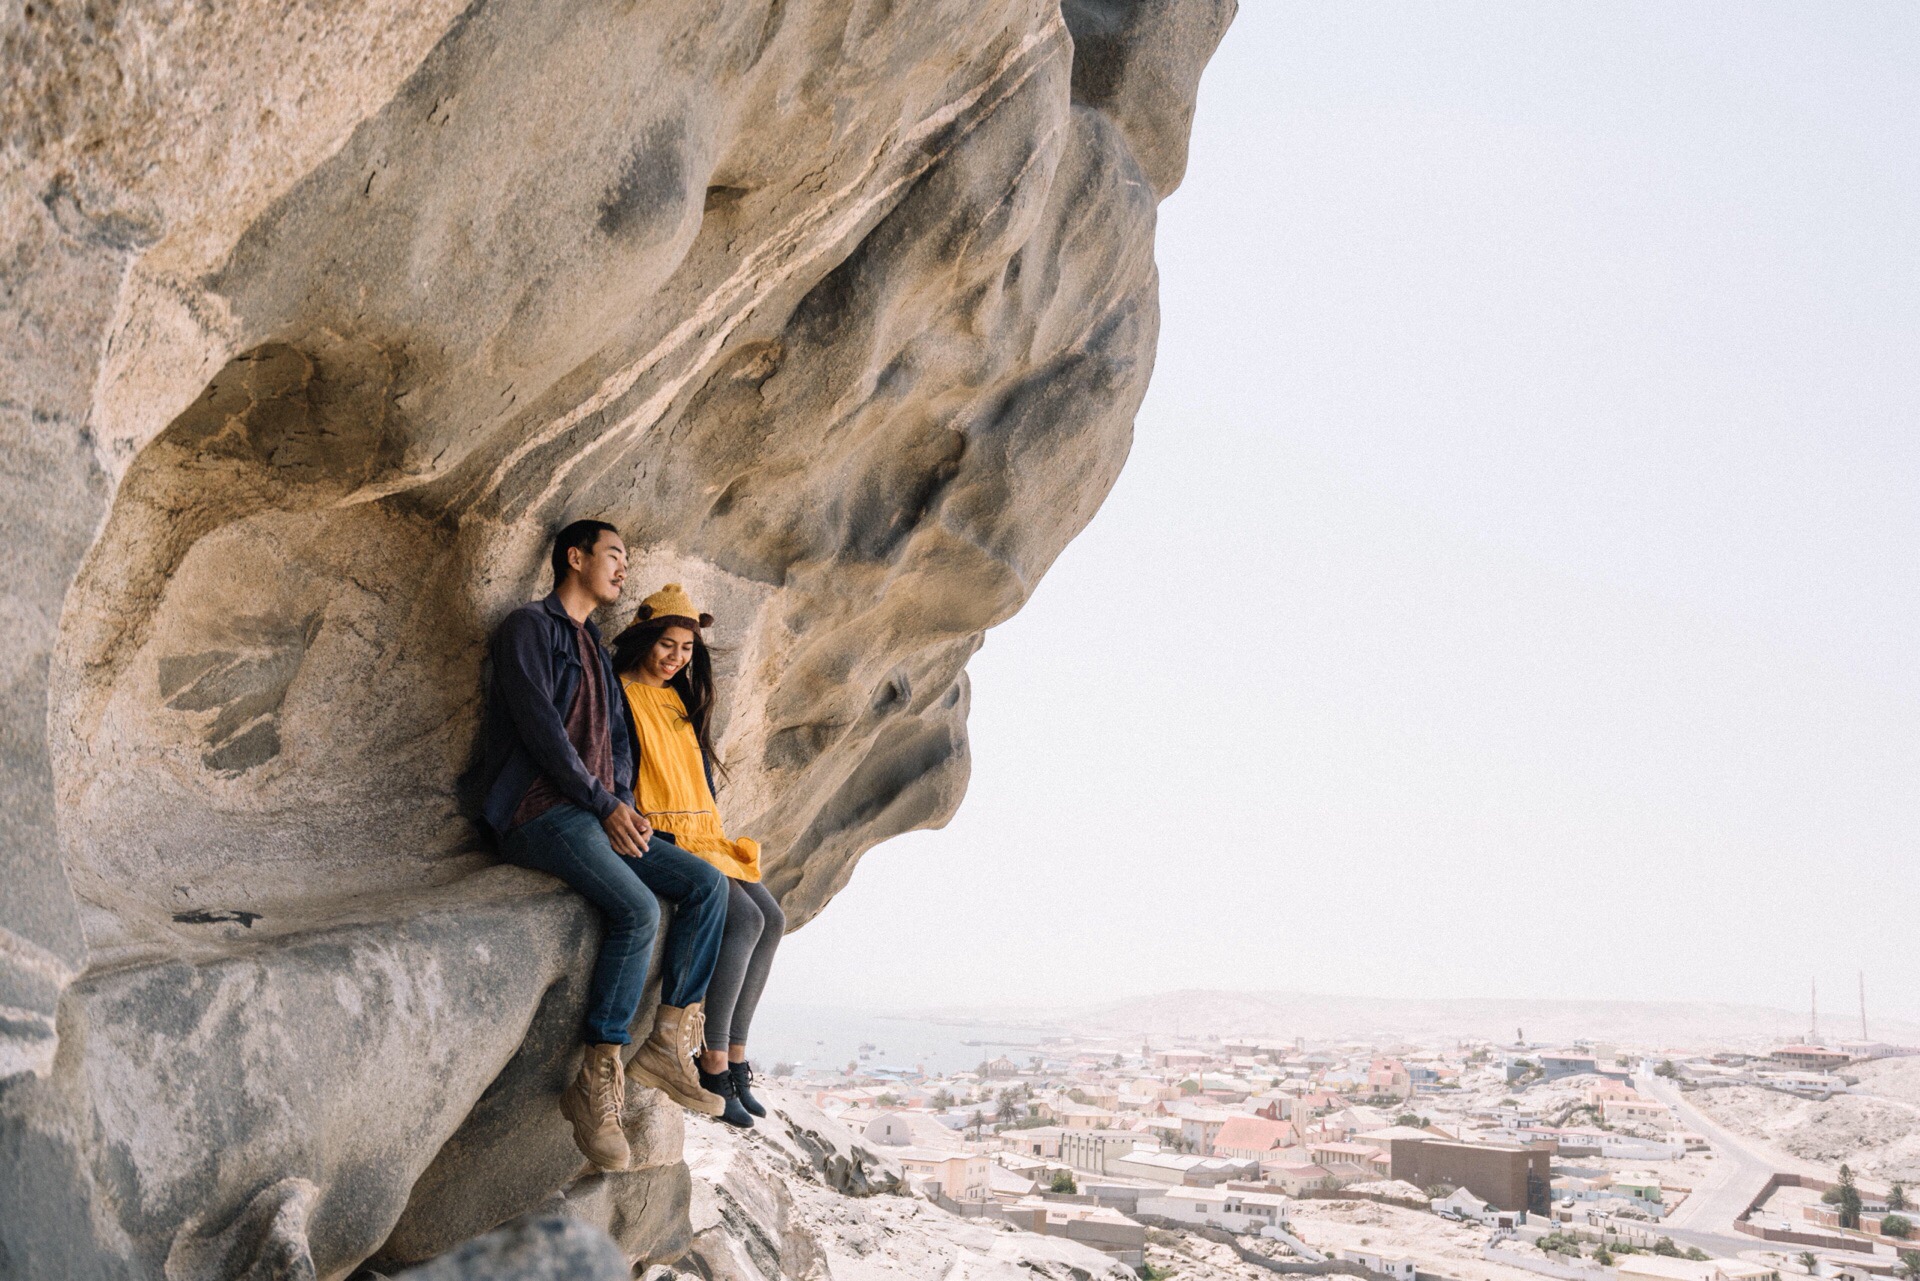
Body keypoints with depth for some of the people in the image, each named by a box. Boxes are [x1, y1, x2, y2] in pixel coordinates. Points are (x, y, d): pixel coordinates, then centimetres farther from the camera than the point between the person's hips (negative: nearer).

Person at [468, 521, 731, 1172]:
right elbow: (539, 725, -13)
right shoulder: (530, 626, -2)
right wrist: (604, 804, -14)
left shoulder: (596, 651, 25)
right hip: (540, 813, -9)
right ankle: (597, 1084, -23)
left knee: (706, 883, -7)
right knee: (638, 909, -29)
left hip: (599, 816, 9)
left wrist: (626, 803, 2)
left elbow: (618, 734, 23)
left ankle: (668, 1044, -7)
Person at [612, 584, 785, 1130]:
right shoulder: (621, 694, -4)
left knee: (772, 919, -8)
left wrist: (719, 833, 12)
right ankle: (714, 1064, -18)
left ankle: (735, 1053, -2)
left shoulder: (680, 699, 20)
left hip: (701, 833, 8)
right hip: (658, 836, -8)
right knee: (744, 918, -24)